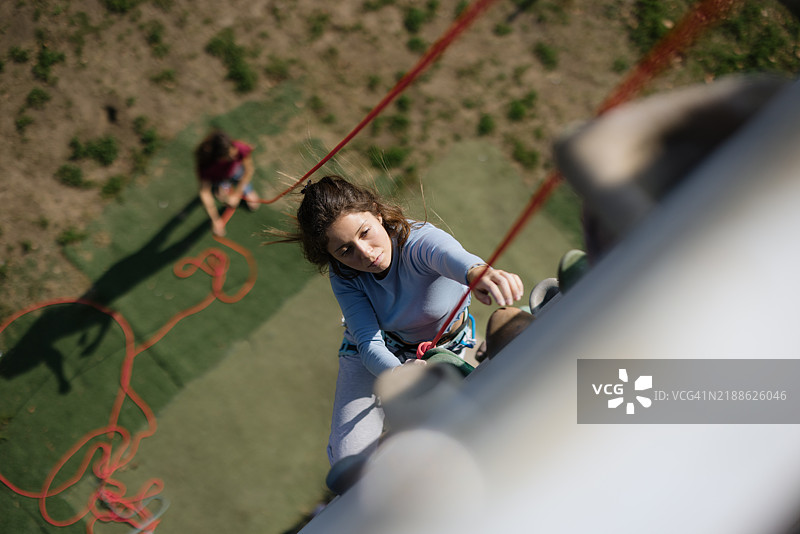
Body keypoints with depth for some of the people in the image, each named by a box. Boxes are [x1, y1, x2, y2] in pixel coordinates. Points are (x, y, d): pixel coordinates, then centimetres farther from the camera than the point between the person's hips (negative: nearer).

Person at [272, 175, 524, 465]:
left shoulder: (420, 240, -34)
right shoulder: (343, 275, -23)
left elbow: (451, 256, -60)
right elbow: (370, 343, -31)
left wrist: (477, 272, -85)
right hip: (374, 354, 1)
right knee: (351, 458, -14)